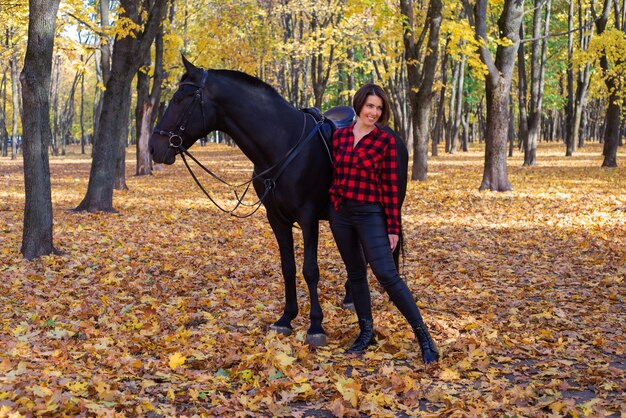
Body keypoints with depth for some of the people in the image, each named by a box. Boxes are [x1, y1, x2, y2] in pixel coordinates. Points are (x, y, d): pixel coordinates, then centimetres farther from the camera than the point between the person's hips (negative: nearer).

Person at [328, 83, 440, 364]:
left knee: (386, 274, -12)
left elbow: (390, 186, -6)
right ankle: (366, 332, 24)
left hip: (370, 214, -4)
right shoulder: (339, 135, 5)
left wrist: (393, 228, -8)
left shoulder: (386, 141, -6)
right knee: (355, 273, 12)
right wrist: (334, 207, 16)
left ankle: (423, 335, -5)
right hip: (340, 213, 5)